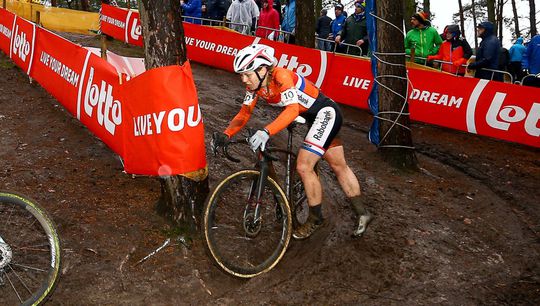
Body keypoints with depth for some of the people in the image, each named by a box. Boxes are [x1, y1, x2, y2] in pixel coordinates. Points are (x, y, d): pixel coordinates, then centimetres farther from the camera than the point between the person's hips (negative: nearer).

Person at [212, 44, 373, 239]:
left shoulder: (281, 76, -30)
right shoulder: (255, 85, -6)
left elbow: (292, 109, -42)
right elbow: (244, 114, -5)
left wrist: (266, 132, -53)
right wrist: (226, 135, -20)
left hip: (326, 113, -9)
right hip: (314, 117, 9)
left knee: (303, 166, -15)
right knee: (339, 167, 16)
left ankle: (315, 218, 5)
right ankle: (362, 213, 29)